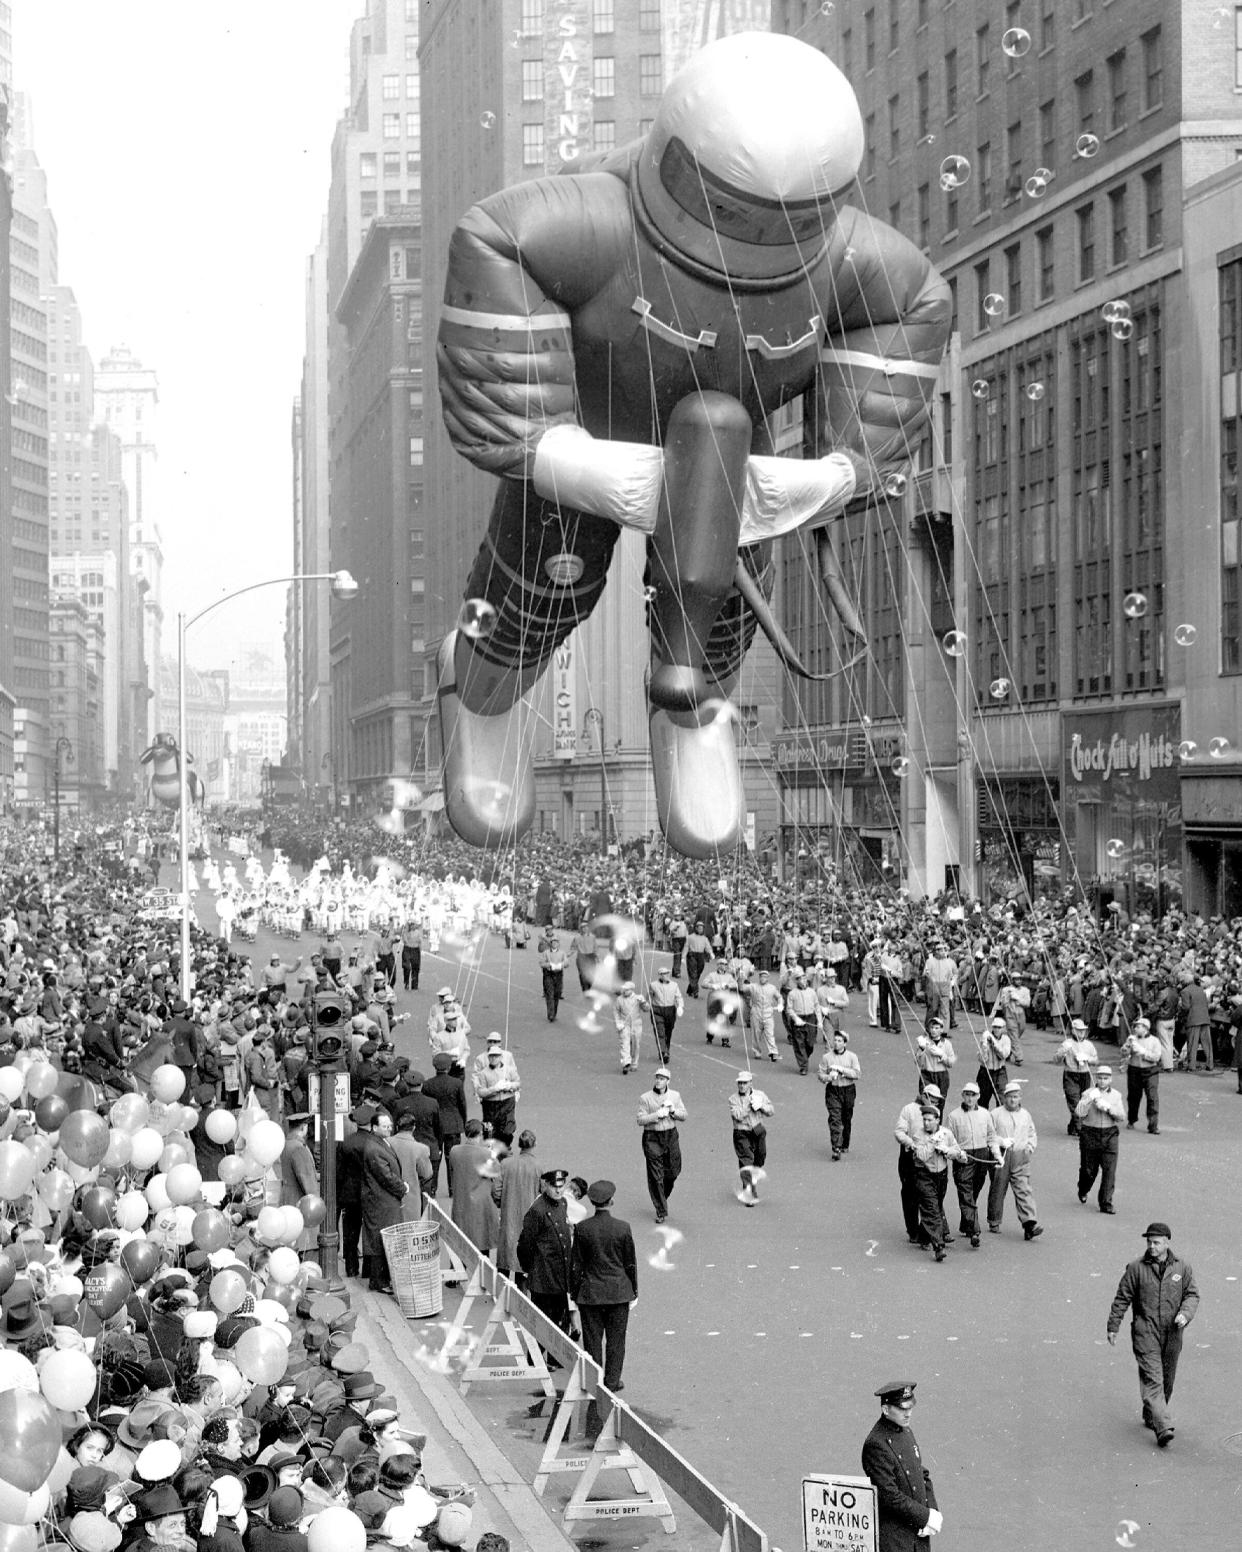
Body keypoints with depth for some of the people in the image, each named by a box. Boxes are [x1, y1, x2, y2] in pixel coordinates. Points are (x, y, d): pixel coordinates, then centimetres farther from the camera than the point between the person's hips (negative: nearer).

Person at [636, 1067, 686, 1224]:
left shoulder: (675, 1096, 7)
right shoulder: (645, 1098, -5)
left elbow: (684, 1115, 8)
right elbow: (640, 1120, -9)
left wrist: (673, 1111, -12)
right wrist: (657, 1115, -21)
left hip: (671, 1136, 4)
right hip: (652, 1138, -4)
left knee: (673, 1172, 9)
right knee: (656, 1176, -5)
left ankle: (662, 1197, 38)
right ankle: (661, 1212, 2)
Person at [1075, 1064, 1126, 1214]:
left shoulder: (1116, 1095, 6)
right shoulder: (1088, 1093, -1)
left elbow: (1122, 1116, -2)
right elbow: (1079, 1112, -12)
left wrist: (1108, 1107, -17)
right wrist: (1090, 1099, -22)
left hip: (1110, 1135, 1)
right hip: (1090, 1135, -1)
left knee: (1109, 1170, -7)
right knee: (1088, 1169, 7)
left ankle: (1106, 1203, -3)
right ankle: (1083, 1192, 38)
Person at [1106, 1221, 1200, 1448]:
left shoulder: (1182, 1267, 3)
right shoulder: (1136, 1268, -3)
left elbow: (1192, 1294, 10)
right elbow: (1122, 1299, 3)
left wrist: (1185, 1313, -11)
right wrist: (1113, 1327, 5)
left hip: (1172, 1334, 3)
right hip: (1145, 1333, -3)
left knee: (1167, 1381, 12)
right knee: (1152, 1379, -13)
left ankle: (1151, 1417, 32)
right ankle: (1163, 1429, -21)